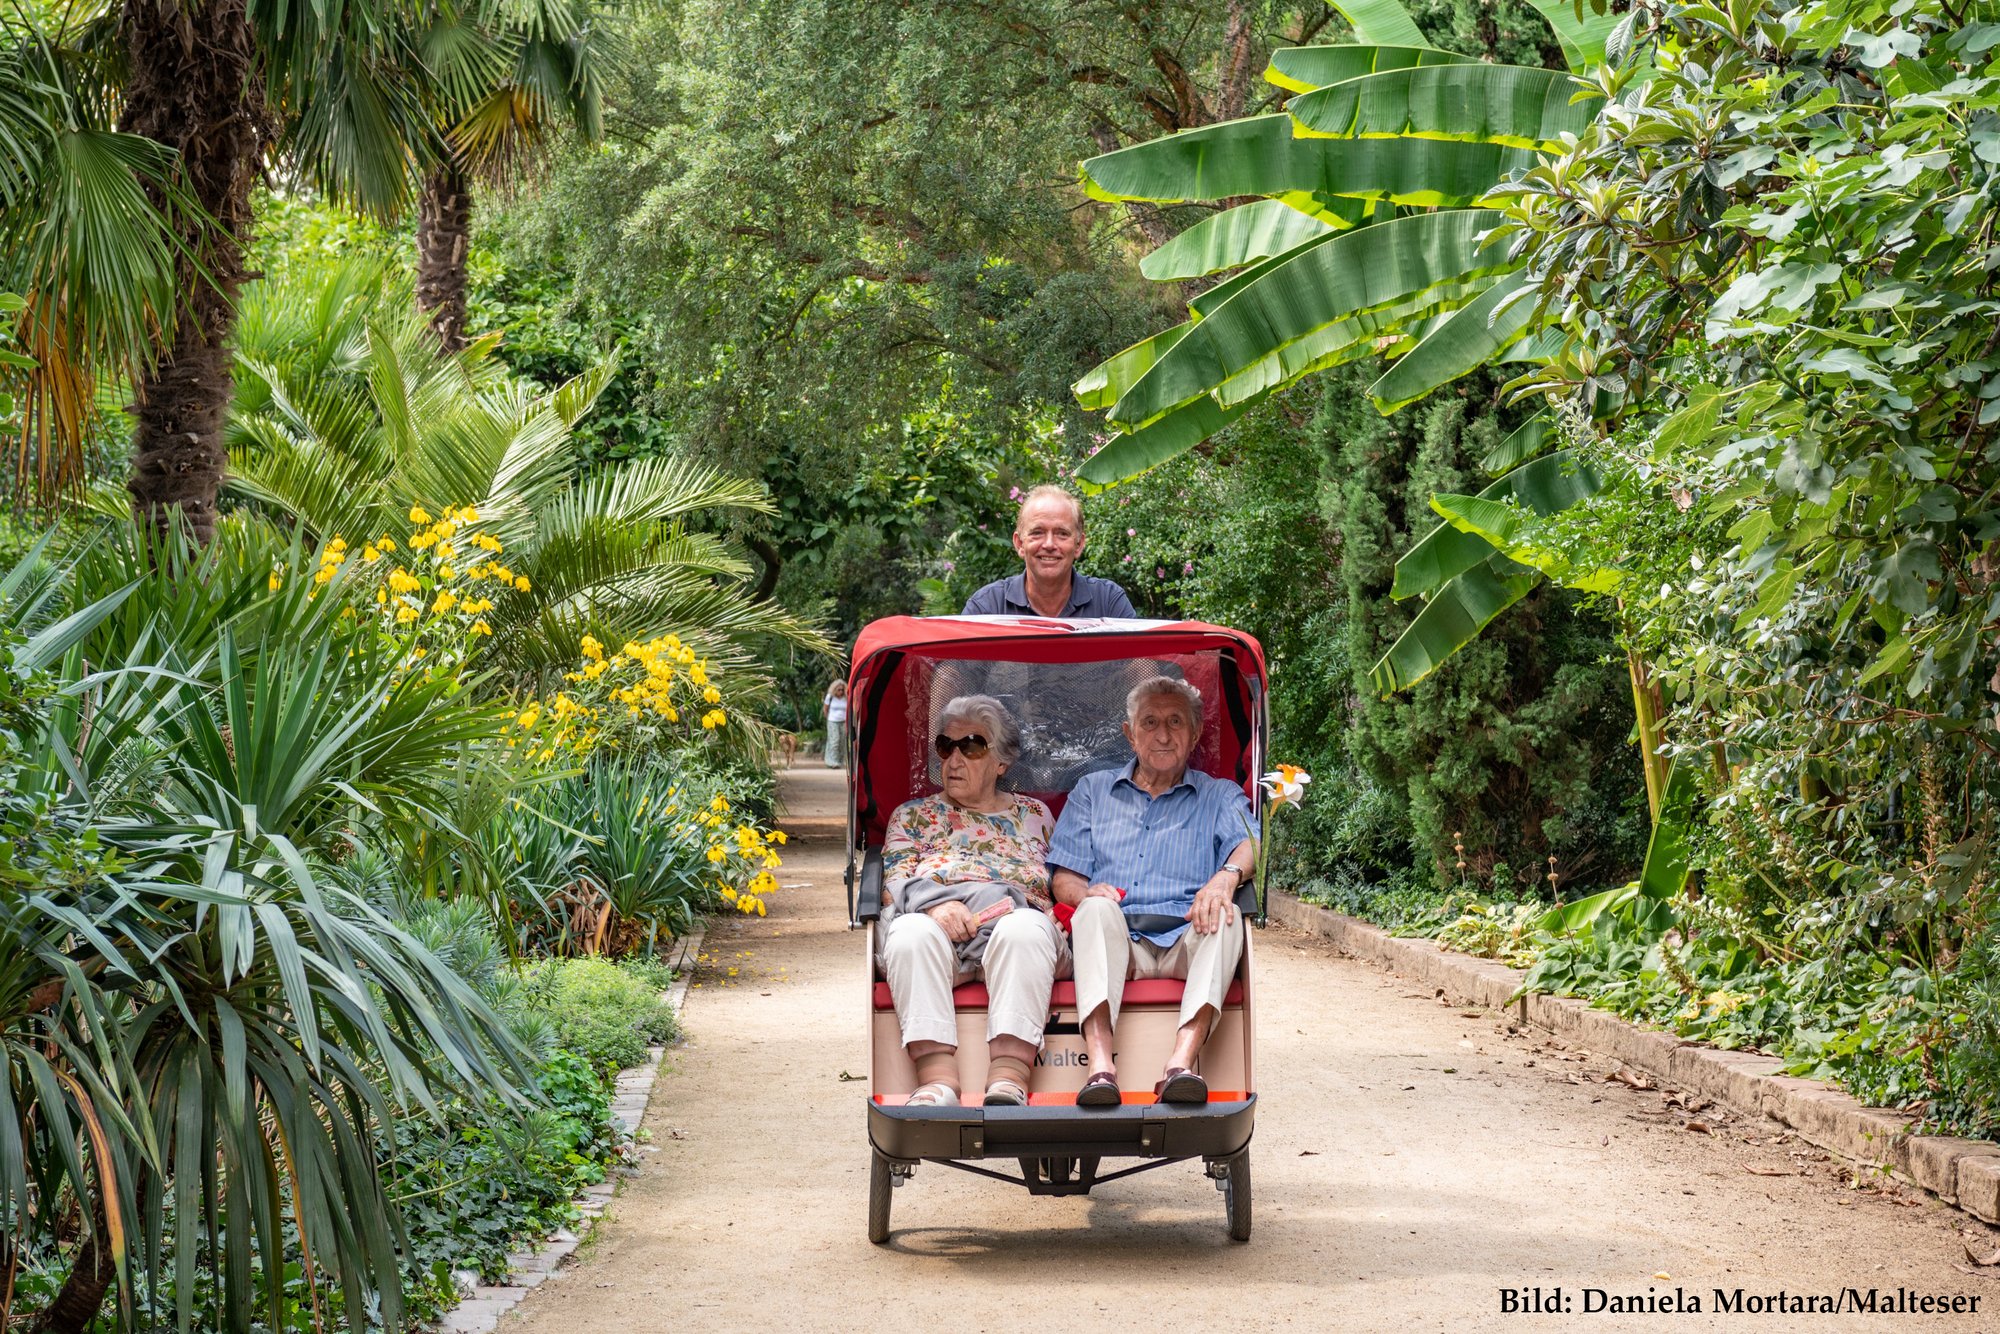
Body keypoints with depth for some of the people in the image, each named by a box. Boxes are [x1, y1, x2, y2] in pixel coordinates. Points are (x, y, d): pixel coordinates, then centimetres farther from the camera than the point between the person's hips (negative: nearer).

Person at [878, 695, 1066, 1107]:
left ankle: (1009, 1079, -51)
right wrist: (933, 903, -12)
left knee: (1024, 931, -38)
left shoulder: (1033, 814, 30)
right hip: (930, 917, 0)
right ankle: (937, 1079, -49)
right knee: (911, 933, -38)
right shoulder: (913, 814, 28)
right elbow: (894, 882, 12)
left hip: (1014, 915, 0)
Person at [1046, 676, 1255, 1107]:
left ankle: (1181, 1063, -51)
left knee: (1226, 915, -33)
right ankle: (1100, 1067, -52)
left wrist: (1227, 875, -26)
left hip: (1186, 937, 0)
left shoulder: (1219, 796, 21)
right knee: (1097, 908, -33)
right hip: (1114, 939, 0)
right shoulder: (1092, 790, 25)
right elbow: (1063, 878, 15)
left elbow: (1249, 843, -1)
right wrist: (1086, 893, -10)